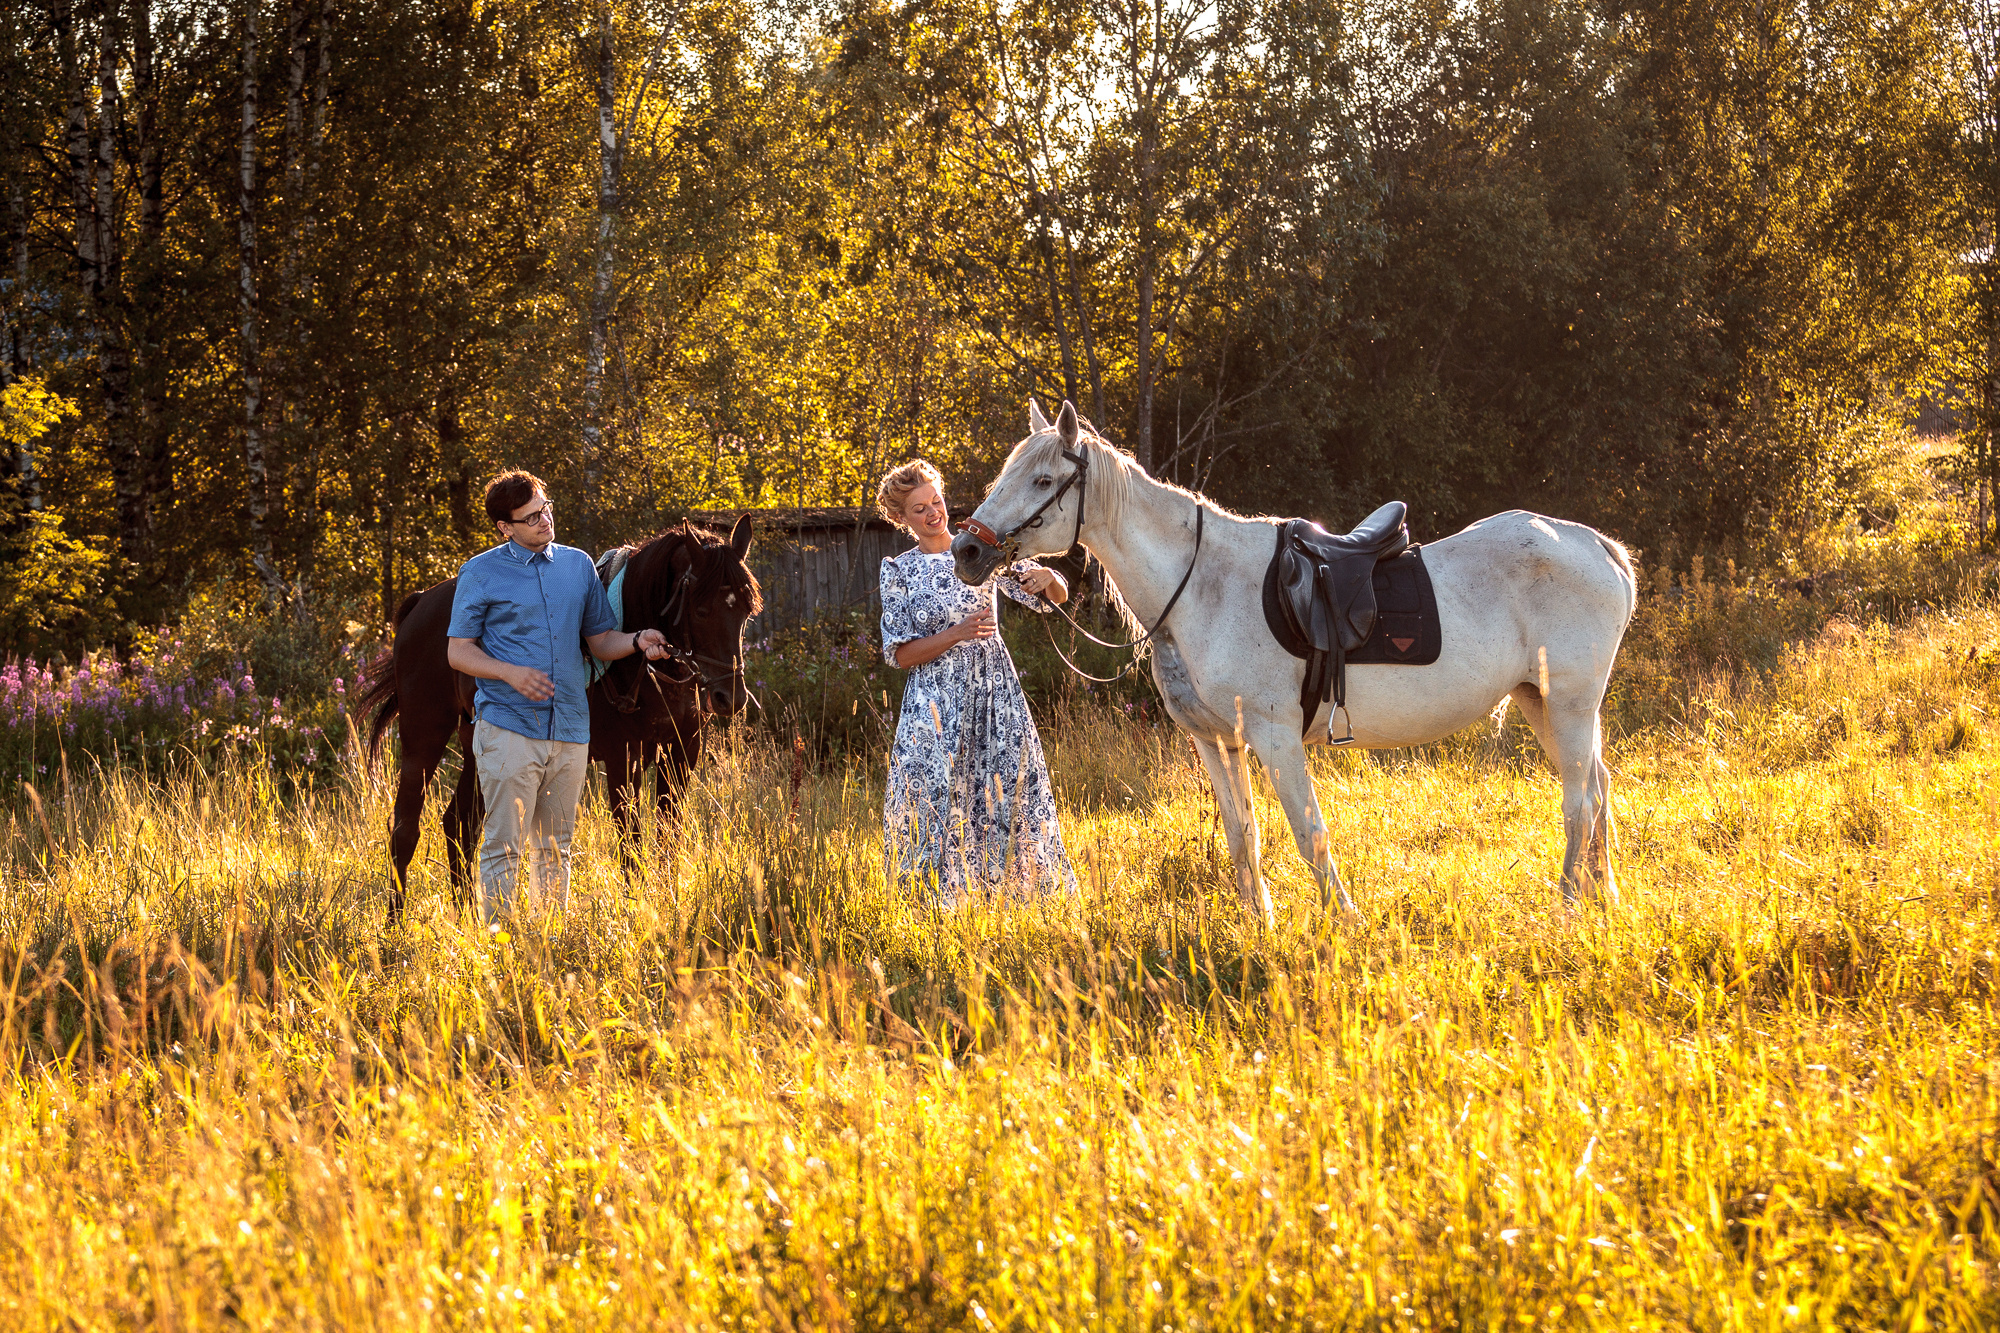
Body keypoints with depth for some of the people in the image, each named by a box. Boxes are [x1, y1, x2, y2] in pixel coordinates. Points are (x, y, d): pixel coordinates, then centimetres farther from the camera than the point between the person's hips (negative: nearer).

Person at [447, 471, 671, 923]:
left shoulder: (579, 565, 11)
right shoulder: (481, 573, -1)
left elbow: (601, 640, 15)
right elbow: (459, 650, -1)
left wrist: (637, 642, -6)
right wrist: (511, 674, -18)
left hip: (570, 729, 4)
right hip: (509, 728, -4)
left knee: (556, 847, 11)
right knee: (504, 844, -6)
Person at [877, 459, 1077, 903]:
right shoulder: (899, 571, 2)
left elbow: (1059, 596, 7)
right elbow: (900, 654, -3)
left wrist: (1049, 578, -17)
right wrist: (958, 633, -16)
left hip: (995, 692, 2)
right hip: (936, 703, -2)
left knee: (1010, 795, 0)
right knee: (941, 801, -4)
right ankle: (945, 898, 4)